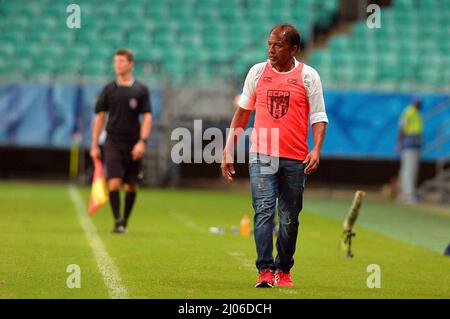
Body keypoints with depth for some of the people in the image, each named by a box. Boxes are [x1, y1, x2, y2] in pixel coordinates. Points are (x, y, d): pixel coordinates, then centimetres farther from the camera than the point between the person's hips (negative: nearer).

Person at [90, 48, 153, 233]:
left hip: (133, 143, 0)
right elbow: (99, 116, 8)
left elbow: (147, 117, 0)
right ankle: (117, 220, -16)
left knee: (131, 185, 6)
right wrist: (94, 145, 3)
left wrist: (142, 141, -13)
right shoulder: (108, 90, 6)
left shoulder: (141, 90, 3)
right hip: (113, 141, 0)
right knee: (114, 182, -15)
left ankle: (125, 220, 20)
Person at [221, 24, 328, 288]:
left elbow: (319, 117, 2)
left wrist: (317, 150, -15)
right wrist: (228, 151, 13)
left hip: (295, 159, 0)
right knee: (264, 210, -13)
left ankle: (283, 270, 19)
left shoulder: (308, 75, 2)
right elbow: (243, 112, 16)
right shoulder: (257, 72, 8)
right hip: (261, 155, 0)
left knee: (290, 218, 6)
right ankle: (265, 270, -17)